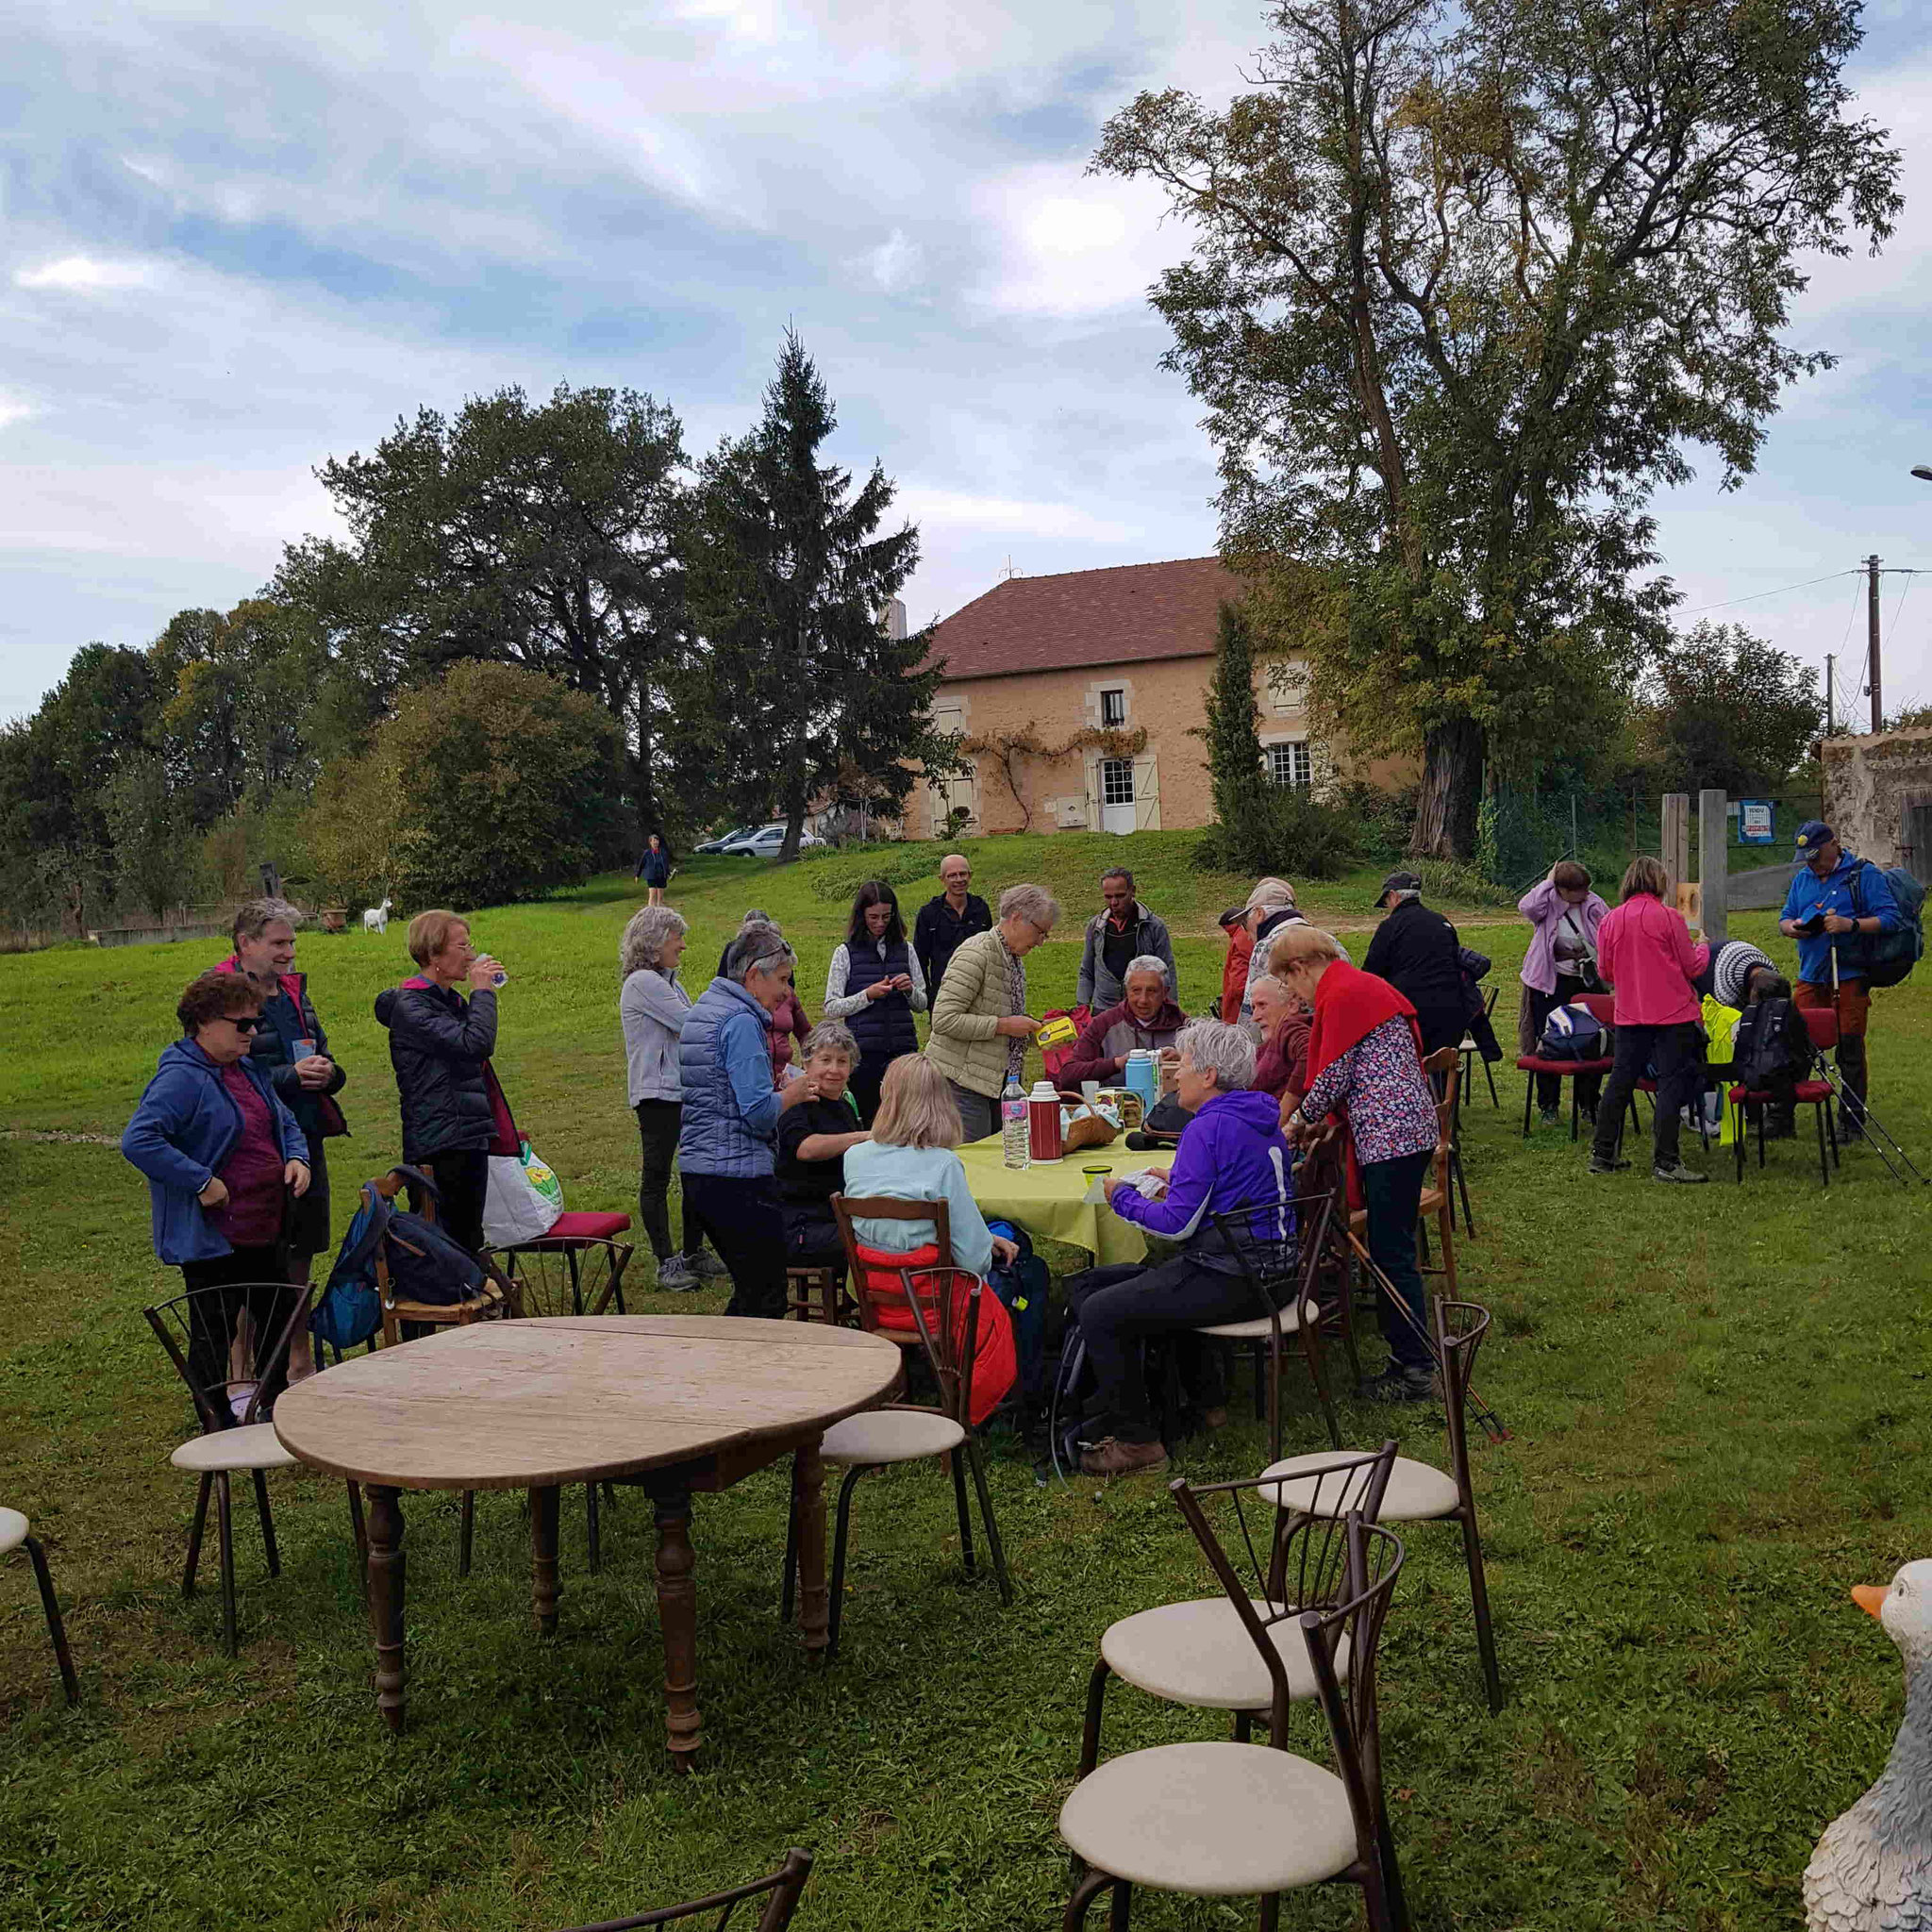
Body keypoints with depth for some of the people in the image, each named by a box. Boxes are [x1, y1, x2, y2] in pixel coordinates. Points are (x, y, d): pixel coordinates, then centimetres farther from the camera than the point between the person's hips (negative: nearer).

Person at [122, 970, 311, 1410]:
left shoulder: (248, 1069, 10)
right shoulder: (182, 1078, -18)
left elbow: (286, 1123, 23)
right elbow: (137, 1140, -29)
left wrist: (297, 1158, 1)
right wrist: (202, 1182, -28)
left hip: (264, 1227, 9)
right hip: (212, 1237, -9)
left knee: (280, 1318, 20)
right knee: (214, 1335, 3)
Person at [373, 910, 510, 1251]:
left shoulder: (454, 1001, 16)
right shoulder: (410, 1005, -13)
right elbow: (474, 1043, -26)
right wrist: (483, 992, -14)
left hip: (470, 1139, 9)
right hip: (439, 1144, -9)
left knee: (469, 1241, 12)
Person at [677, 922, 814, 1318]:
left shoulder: (700, 1010, 17)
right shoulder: (742, 1021, -13)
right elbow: (759, 1111, -20)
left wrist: (777, 1087, 17)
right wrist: (797, 1090, -3)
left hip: (695, 1169, 10)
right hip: (738, 1174, -10)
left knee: (749, 1290, 18)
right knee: (766, 1301, -2)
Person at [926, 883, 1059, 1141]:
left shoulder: (1016, 959, 15)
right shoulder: (977, 953, -14)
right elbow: (944, 1020, -22)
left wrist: (1034, 1030, 6)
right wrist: (1003, 1025, -20)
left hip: (998, 1082, 9)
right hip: (962, 1083, -9)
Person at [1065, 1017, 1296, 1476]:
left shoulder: (1208, 1128, -17)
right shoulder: (1261, 1119, 12)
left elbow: (1178, 1223, -19)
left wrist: (1123, 1197, -3)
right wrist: (1179, 1181, 17)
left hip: (1230, 1278, -10)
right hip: (1268, 1268, 11)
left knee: (1098, 1313, -10)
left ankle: (1135, 1441, 0)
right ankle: (1205, 1400, 33)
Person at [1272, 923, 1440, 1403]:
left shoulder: (1341, 995, -10)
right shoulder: (1361, 986, 21)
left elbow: (1334, 1077, -10)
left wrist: (1299, 1121, 6)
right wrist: (1319, 1123, 22)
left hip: (1391, 1134, -10)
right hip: (1403, 1130, 10)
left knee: (1392, 1255, -5)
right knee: (1389, 1251, 13)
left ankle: (1416, 1372, 0)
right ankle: (1408, 1358, 17)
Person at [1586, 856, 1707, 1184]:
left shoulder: (1609, 920, 2)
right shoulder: (1669, 917, -10)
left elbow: (1604, 973, 9)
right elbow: (1691, 967, -4)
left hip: (1630, 1015, 5)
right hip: (1673, 1014, -4)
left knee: (1620, 1082, 12)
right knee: (1671, 1084, -1)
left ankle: (1602, 1154, 17)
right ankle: (1664, 1162, -4)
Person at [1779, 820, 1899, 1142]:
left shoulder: (1864, 874, -2)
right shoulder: (1802, 879, 16)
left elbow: (1889, 919, -8)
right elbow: (1784, 920, 18)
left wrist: (1850, 924, -22)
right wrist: (1792, 927, -5)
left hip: (1849, 977, -5)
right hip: (1810, 977, 5)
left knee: (1850, 1049, 0)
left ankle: (1851, 1121, 8)